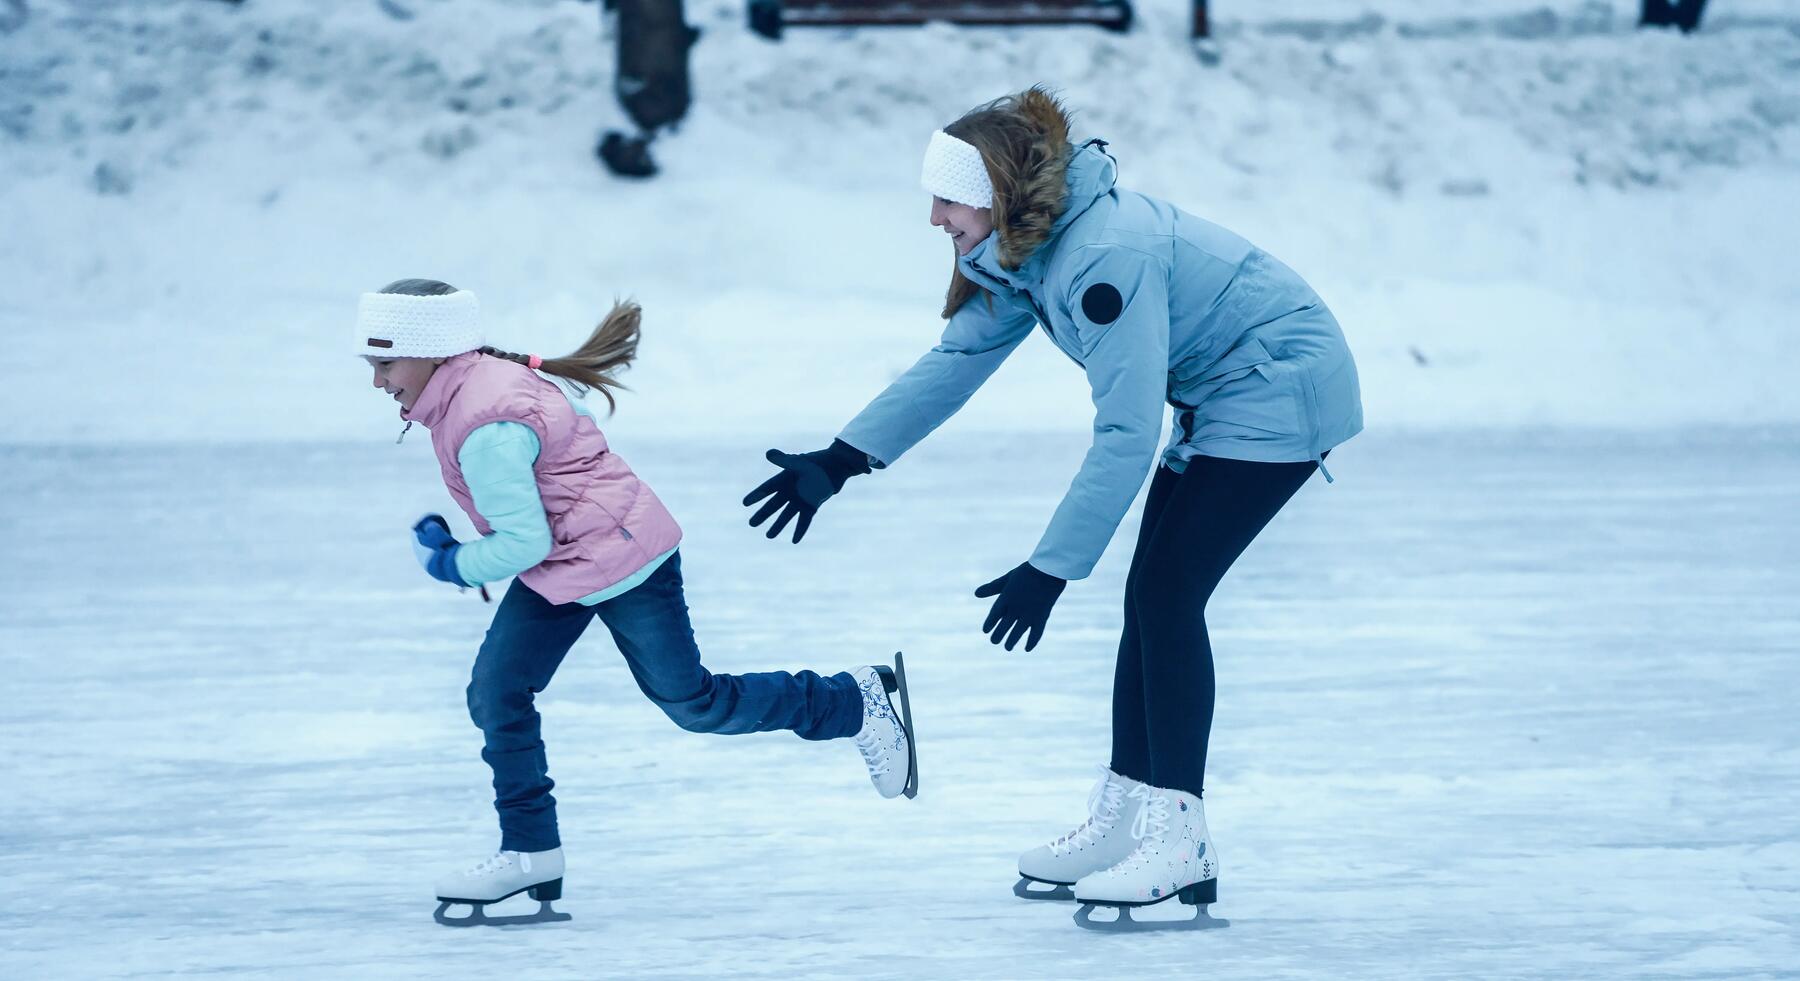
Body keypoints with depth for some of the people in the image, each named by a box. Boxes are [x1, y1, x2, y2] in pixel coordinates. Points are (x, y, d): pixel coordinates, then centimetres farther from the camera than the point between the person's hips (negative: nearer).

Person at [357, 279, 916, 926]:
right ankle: (531, 854, 4)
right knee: (495, 693, -2)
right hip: (557, 571, 10)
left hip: (622, 563, -10)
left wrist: (451, 565, -11)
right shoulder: (480, 380, 1)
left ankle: (855, 703, 21)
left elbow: (524, 542, -28)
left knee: (692, 701, 4)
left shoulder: (486, 429, -30)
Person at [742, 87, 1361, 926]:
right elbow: (958, 358, 7)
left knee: (1166, 595, -13)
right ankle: (1122, 820, 14)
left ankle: (1180, 842, -11)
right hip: (1220, 401, 10)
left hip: (1278, 396, -10)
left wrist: (1049, 571, -30)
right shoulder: (1024, 250, -1)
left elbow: (1126, 434, -31)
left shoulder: (1103, 258, -31)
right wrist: (839, 461, 1)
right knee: (1150, 597, 8)